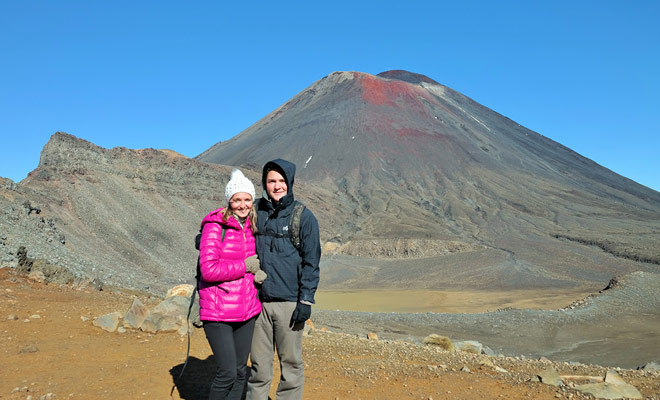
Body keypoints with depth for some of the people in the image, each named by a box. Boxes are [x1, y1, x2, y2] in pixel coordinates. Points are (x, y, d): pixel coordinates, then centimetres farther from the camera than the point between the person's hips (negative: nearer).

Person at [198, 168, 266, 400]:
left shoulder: (251, 227, 8)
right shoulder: (215, 226, -12)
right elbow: (208, 270, -20)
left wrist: (258, 272, -1)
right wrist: (245, 266, -14)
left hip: (247, 310, 6)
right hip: (218, 312, -6)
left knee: (241, 371, 13)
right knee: (227, 372, -5)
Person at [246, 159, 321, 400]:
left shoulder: (303, 217, -3)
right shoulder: (256, 213, 7)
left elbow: (311, 262, -4)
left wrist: (306, 301, -8)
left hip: (289, 302, -3)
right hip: (258, 300, 3)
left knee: (291, 361, 7)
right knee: (259, 362, 12)